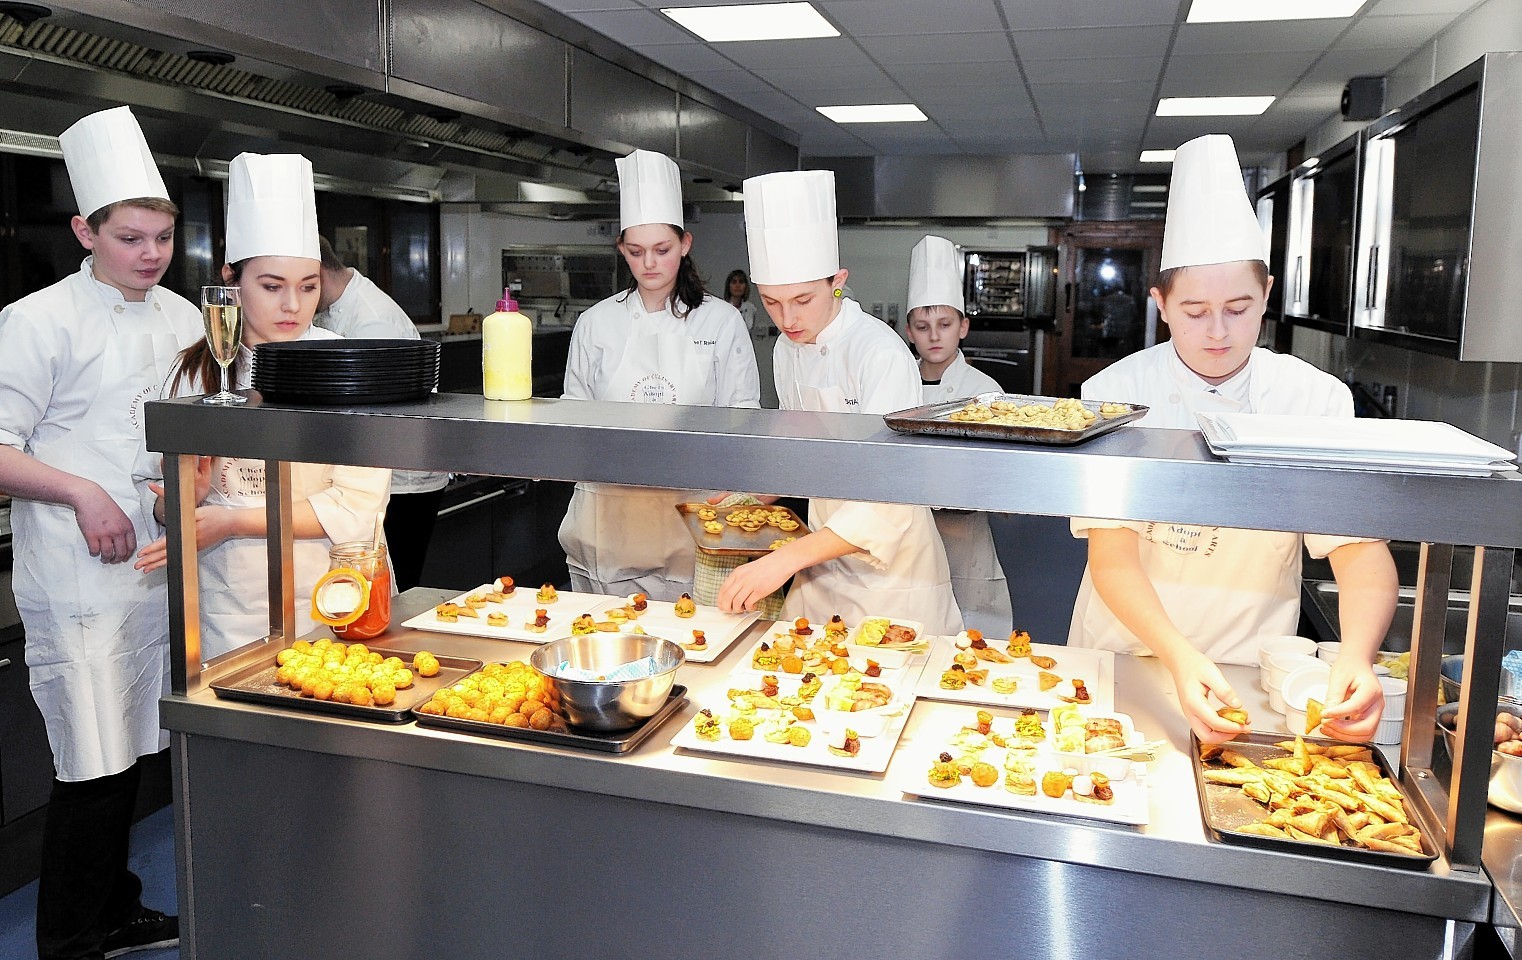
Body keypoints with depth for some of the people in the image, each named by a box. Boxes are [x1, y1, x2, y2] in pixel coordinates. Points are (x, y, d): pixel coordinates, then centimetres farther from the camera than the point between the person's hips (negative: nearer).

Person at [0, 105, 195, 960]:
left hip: (163, 562, 6)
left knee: (129, 751, 17)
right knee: (94, 765, -1)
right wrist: (83, 492, -19)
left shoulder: (182, 318, 10)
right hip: (78, 577, -6)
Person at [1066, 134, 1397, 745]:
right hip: (1125, 655, 0)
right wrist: (1180, 659, -31)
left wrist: (1357, 658, -31)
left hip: (1252, 667, 1)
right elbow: (1111, 553, -15)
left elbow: (1361, 550, -10)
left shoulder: (1316, 399, -5)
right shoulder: (1116, 393, -8)